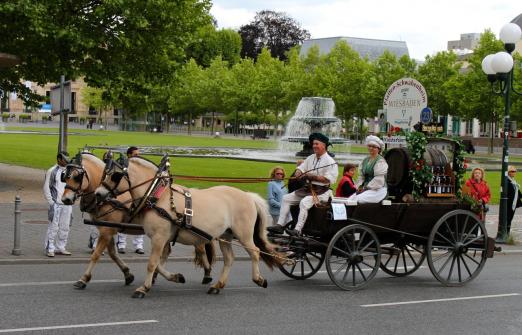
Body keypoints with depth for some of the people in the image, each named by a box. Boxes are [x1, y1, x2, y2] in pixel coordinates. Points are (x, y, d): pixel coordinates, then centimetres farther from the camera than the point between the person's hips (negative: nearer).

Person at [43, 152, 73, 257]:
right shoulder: (52, 171, -5)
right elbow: (46, 188, -5)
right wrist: (51, 202, -9)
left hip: (67, 204, 6)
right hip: (56, 204, -6)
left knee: (64, 227, 9)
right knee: (53, 227, -8)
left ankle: (61, 248, 18)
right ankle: (50, 249, -3)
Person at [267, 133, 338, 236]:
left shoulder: (330, 162, -11)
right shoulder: (311, 158, 15)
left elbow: (329, 179, -20)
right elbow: (300, 169, 17)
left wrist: (312, 177, -19)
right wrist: (299, 174, -9)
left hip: (321, 191, -9)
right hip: (307, 188, 9)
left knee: (304, 202, -34)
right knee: (286, 198, 1)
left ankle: (297, 230, -37)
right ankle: (280, 225, -4)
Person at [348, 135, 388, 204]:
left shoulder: (380, 161, -7)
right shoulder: (365, 160, 18)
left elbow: (378, 180, -14)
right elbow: (361, 176, 19)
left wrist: (366, 188, -15)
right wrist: (360, 187, 0)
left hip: (378, 190, -7)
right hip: (366, 188, 7)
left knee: (358, 199, -30)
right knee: (350, 199, -17)